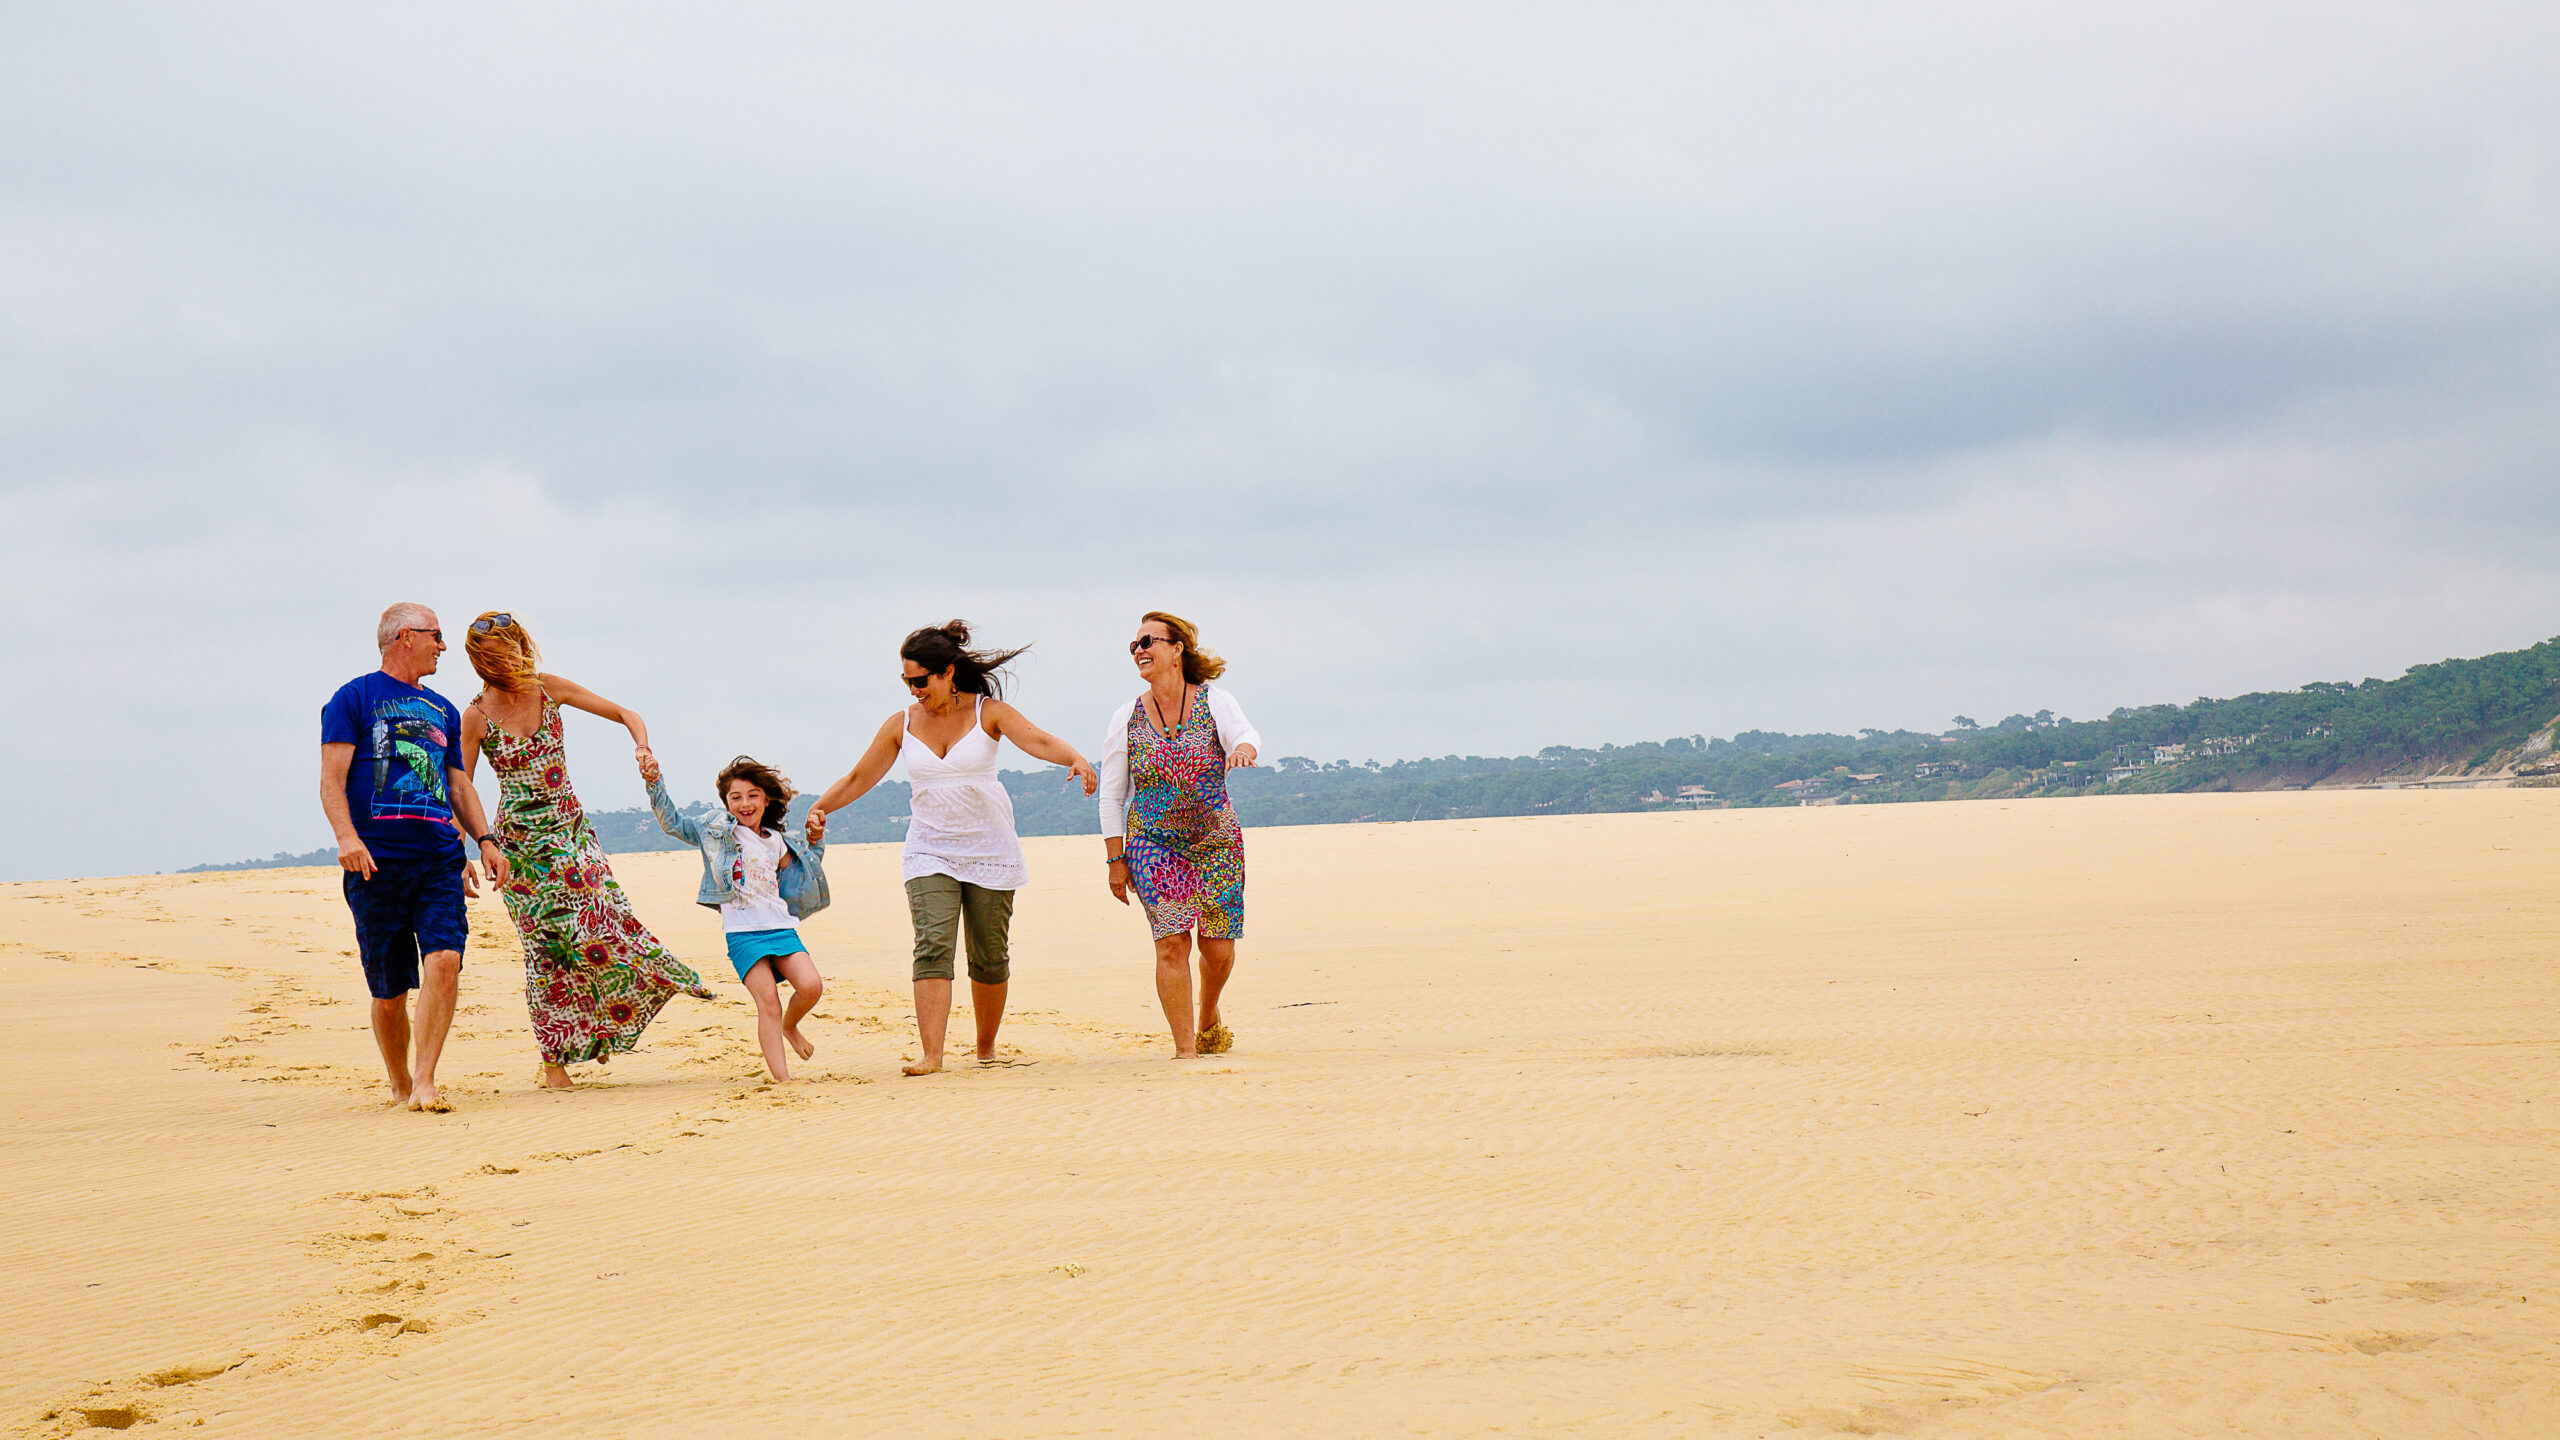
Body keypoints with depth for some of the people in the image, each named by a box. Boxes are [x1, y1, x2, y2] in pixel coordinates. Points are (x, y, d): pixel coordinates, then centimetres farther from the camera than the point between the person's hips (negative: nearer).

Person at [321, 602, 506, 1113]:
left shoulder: (442, 710, 22)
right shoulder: (355, 698, 4)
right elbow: (332, 779, -5)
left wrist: (484, 841, 15)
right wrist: (347, 837, -20)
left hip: (440, 859, 4)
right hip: (377, 860, -4)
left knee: (444, 961, -18)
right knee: (389, 990, 1)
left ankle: (424, 1083, -19)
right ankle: (399, 1086, 20)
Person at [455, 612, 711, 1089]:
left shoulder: (549, 689, 0)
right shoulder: (477, 716, -8)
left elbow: (626, 714, 5)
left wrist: (642, 747, -15)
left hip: (571, 830, 3)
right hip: (521, 842, -3)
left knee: (603, 922, -11)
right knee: (546, 942, -4)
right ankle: (553, 1059, 4)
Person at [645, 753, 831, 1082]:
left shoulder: (776, 840, 17)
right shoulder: (718, 832, 5)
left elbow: (794, 870, 34)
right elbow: (673, 822, 1)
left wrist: (814, 841, 21)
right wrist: (655, 783, -10)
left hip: (781, 926, 4)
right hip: (742, 931, -4)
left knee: (811, 986, -14)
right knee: (768, 1003, -14)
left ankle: (790, 1025, 19)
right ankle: (782, 1079, -14)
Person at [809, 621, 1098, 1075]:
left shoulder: (988, 713, -4)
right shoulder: (901, 724, 4)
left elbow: (1038, 741, -18)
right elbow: (860, 776, 10)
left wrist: (1075, 759, -37)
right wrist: (822, 806, -4)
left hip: (989, 850, -1)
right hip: (930, 853, 1)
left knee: (990, 956, 5)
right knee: (933, 947, -16)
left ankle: (986, 1047, 23)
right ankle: (930, 1054, -23)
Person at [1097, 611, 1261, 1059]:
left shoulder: (1215, 703, -2)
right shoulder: (1126, 719, 0)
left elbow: (1246, 733, -22)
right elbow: (1111, 795, 3)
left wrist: (1244, 748, -47)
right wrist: (1116, 859, -1)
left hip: (1217, 841, 0)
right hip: (1153, 845, 0)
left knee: (1219, 947, 3)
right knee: (1172, 944, -11)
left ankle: (1208, 1016, 34)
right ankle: (1184, 1047, -4)